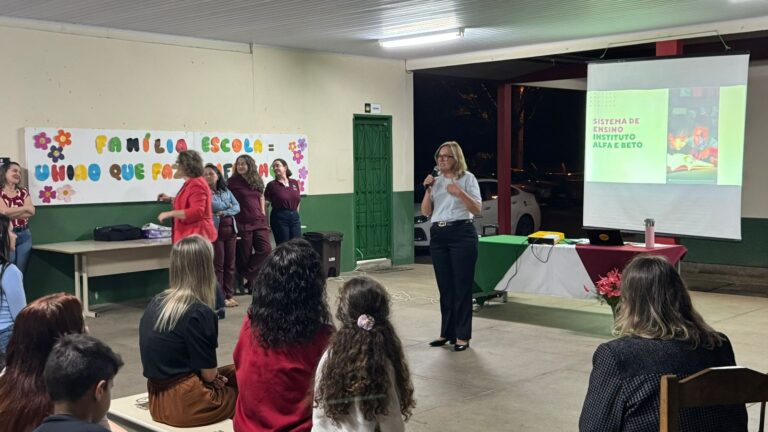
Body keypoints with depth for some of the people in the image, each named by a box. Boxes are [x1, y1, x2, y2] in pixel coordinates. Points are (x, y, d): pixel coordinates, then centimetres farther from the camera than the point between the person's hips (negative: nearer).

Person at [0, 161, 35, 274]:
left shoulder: (23, 192, 10)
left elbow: (31, 212, -3)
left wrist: (11, 213, -11)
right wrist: (25, 207, -3)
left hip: (24, 236, 4)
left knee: (21, 272, 5)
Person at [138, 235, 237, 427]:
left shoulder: (156, 302, 5)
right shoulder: (199, 313, -18)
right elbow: (209, 373, -12)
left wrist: (218, 375, 7)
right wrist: (218, 376, 11)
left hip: (158, 399, 8)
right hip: (184, 403, -8)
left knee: (233, 373, 21)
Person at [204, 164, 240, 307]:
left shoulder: (226, 191, 13)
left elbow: (237, 207, 4)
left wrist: (225, 213, -10)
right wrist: (228, 206, -12)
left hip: (230, 229, 6)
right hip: (215, 230, -5)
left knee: (230, 264, 8)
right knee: (218, 264, -3)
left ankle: (229, 295, 16)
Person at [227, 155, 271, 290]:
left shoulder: (257, 181, 10)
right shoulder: (232, 181, -4)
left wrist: (263, 213, 13)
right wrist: (232, 214, -10)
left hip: (259, 221, 5)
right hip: (243, 223, -5)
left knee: (265, 249, -5)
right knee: (245, 255, 2)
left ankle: (248, 275, 3)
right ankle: (247, 279, 13)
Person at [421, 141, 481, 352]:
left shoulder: (467, 178, 1)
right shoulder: (436, 181, 14)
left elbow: (477, 210, -5)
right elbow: (425, 212, 9)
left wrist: (460, 193, -17)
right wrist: (427, 190, -3)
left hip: (462, 233, -5)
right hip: (438, 234, 5)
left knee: (461, 286, -4)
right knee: (444, 287, 8)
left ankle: (462, 336, 1)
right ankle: (447, 332, 17)